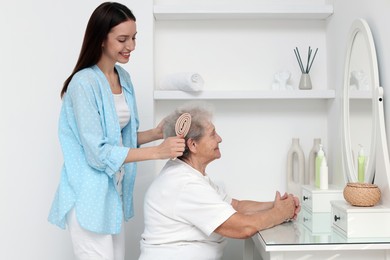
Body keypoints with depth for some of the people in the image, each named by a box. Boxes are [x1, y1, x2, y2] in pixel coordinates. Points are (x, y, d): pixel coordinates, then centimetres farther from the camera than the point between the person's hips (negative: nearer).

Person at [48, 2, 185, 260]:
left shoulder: (123, 77, 6)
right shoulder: (84, 83, -20)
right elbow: (97, 152, -21)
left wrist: (154, 133, -5)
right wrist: (157, 152, -24)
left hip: (115, 189, 8)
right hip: (90, 195, -8)